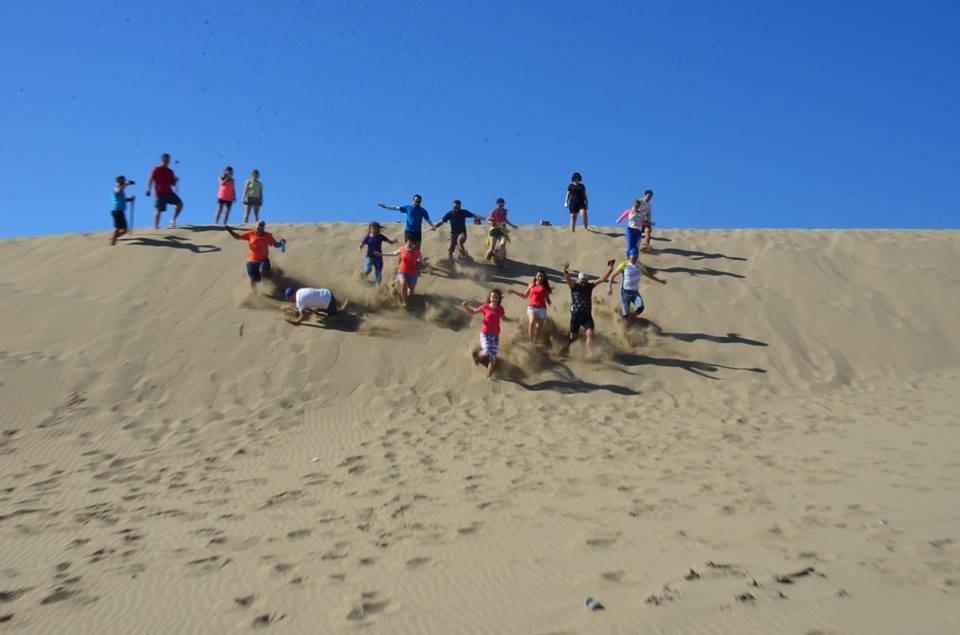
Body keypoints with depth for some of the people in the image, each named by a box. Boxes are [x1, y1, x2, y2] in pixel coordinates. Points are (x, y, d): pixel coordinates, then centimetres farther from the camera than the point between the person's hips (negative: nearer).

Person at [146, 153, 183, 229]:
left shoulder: (170, 171, 14)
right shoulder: (157, 170, -1)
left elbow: (173, 184, 16)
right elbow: (150, 180, -5)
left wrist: (176, 180, -6)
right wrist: (148, 189, -17)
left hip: (169, 192, 5)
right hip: (160, 193, -5)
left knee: (180, 204, -6)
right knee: (159, 210, -7)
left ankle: (173, 220, 5)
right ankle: (156, 227, 0)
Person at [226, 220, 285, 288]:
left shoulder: (268, 236, -6)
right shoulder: (250, 233, -5)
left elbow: (276, 244, 2)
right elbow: (238, 237, 1)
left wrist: (281, 243, -18)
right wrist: (229, 230, -10)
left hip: (263, 259, -1)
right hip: (252, 260, 1)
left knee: (263, 271, -35)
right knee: (254, 280, 3)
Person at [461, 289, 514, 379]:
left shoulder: (500, 309, 0)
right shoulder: (485, 307, -9)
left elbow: (504, 318, 19)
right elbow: (472, 312, 1)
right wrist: (465, 307, -16)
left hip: (495, 335, 3)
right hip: (485, 334, -3)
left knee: (493, 356, 2)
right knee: (486, 352, -21)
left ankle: (489, 375, 18)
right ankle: (477, 354, 16)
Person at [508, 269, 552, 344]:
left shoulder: (545, 287, 6)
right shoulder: (531, 285, 10)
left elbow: (547, 300, 8)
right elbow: (525, 296, 20)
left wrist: (552, 304, -12)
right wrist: (514, 292, 14)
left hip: (541, 309, 0)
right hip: (531, 307, 0)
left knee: (538, 327, 2)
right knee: (532, 322, -27)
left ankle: (535, 343, 13)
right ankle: (530, 340, -22)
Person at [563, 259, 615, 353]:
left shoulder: (589, 286, 1)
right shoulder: (574, 286, -8)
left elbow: (603, 279, -2)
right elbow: (568, 280, -30)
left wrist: (611, 268, -13)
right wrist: (565, 273, -52)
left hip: (587, 315, 2)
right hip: (575, 315, -2)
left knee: (590, 334, -17)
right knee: (573, 337, 10)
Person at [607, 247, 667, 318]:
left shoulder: (640, 266, 0)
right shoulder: (624, 265, -13)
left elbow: (648, 274, 16)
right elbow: (613, 275, -8)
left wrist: (660, 281, 15)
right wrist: (609, 287, -22)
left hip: (635, 293, 3)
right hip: (625, 292, -3)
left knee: (640, 308, -24)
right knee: (625, 315, -3)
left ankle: (630, 317, 6)